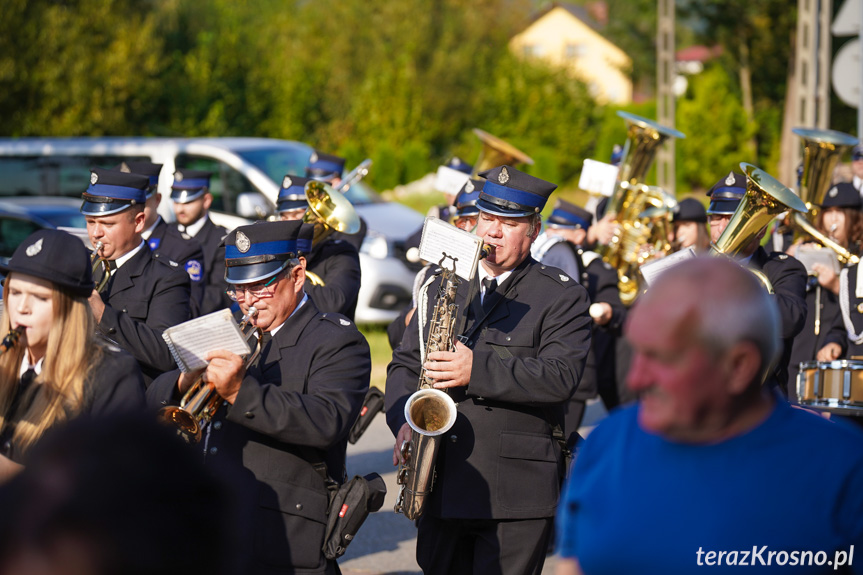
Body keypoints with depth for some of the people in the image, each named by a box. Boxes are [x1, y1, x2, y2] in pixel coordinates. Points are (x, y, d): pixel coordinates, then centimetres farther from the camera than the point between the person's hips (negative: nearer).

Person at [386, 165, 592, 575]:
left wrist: (478, 370, -23)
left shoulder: (562, 296, -1)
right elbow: (406, 363, 16)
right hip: (441, 488, 5)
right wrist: (404, 422, -4)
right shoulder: (442, 285, 16)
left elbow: (562, 376, -15)